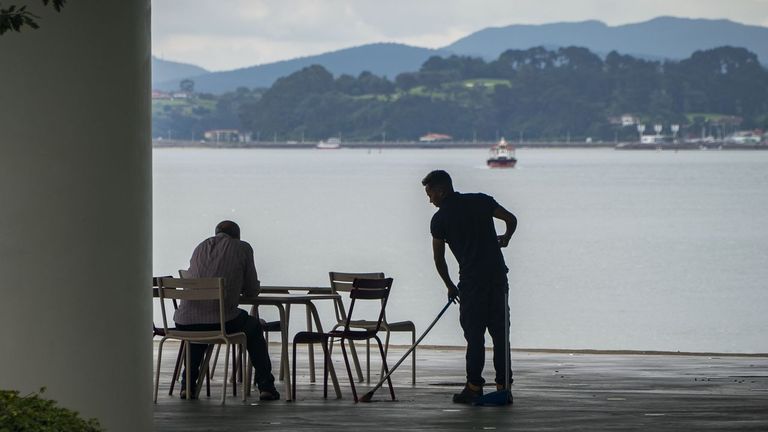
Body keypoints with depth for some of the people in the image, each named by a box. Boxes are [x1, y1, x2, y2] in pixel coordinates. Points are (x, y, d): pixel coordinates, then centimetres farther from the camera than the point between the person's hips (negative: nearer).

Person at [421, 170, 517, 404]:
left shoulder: (440, 218, -1)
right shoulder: (481, 200, 7)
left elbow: (439, 258, 4)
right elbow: (511, 219, 2)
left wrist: (450, 286, 17)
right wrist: (505, 238, 23)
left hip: (472, 279, -4)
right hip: (498, 274, 4)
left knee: (474, 334, 1)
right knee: (500, 332, 7)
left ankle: (474, 387, -2)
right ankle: (503, 386, 7)